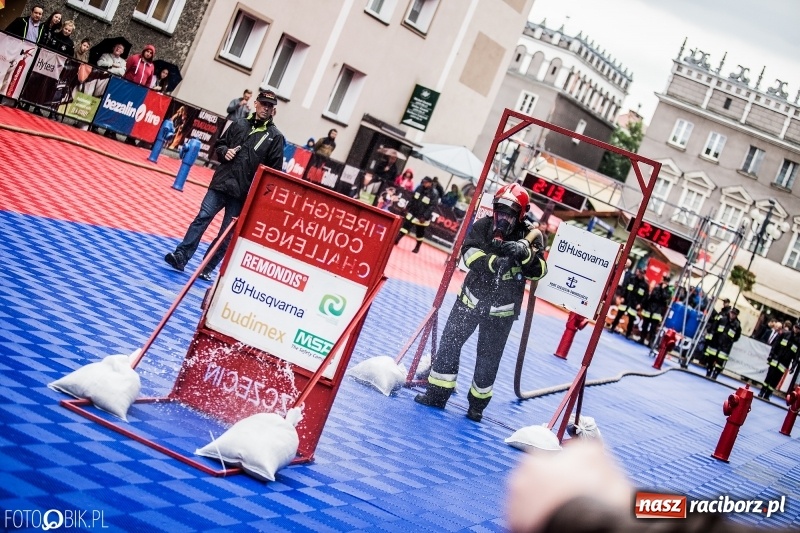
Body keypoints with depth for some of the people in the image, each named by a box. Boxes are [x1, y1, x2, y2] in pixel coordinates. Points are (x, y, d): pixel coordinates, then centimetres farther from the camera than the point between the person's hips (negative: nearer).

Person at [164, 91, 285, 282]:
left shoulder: (276, 136, 0)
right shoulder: (240, 124, 9)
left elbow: (275, 169, -2)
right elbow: (219, 144, 20)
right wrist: (225, 151, -3)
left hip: (243, 193, -2)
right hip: (221, 183, 2)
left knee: (227, 235, 2)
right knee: (202, 219, -5)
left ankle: (207, 269, 10)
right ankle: (181, 257, -3)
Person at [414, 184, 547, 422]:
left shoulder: (531, 237, -9)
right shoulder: (482, 227, -7)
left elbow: (539, 271, -16)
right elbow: (470, 253, -22)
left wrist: (526, 253, -35)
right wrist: (494, 262, -39)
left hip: (501, 309, -1)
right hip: (472, 296, 2)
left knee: (489, 357, 7)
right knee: (450, 342, 2)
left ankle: (478, 403, 23)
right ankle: (437, 394, 13)